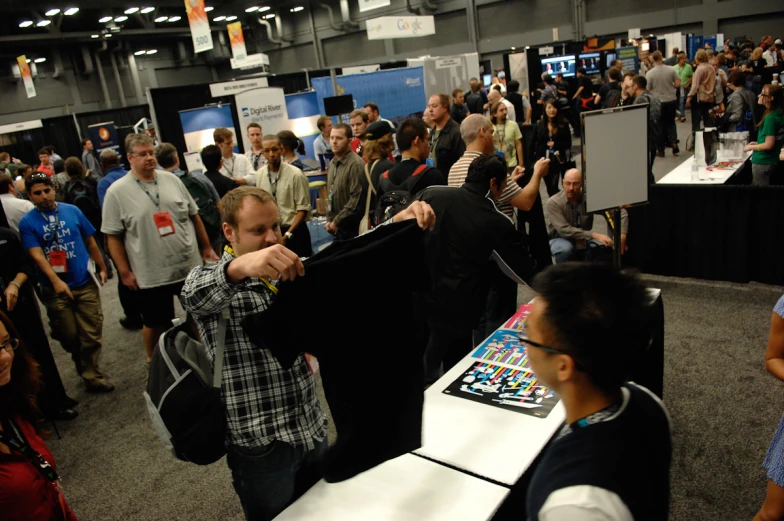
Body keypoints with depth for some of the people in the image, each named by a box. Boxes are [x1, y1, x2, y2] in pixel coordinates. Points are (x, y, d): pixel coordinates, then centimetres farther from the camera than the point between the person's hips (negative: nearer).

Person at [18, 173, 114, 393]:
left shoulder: (72, 210, 2)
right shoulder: (27, 222, -4)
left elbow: (90, 242, 10)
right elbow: (36, 255, -13)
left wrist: (102, 267, 14)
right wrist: (56, 281, -25)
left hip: (85, 283, 1)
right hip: (54, 288, -1)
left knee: (92, 334, 3)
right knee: (68, 336, 10)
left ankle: (91, 374, 19)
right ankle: (82, 364, 36)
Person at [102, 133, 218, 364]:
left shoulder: (171, 180, 3)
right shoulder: (117, 192, -8)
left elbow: (194, 215, 10)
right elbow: (113, 236, -7)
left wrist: (206, 247, 9)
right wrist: (125, 272, -10)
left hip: (191, 266, 4)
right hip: (151, 275, -3)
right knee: (156, 324, 12)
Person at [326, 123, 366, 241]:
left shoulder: (356, 164, -15)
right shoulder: (332, 164, 11)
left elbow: (356, 199, -20)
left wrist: (337, 221, -14)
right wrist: (330, 220, 8)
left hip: (352, 227, -7)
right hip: (337, 226, 7)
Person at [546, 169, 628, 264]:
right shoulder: (553, 202, -21)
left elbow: (620, 212, -13)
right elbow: (564, 230, -30)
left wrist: (622, 235, -30)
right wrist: (594, 235, -36)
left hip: (584, 239, 3)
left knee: (605, 246, -25)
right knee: (566, 249, -37)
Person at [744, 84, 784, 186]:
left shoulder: (770, 118, -22)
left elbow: (769, 145, -22)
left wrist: (751, 147, -8)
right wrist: (758, 143, 14)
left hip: (762, 162, -9)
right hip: (772, 159, 9)